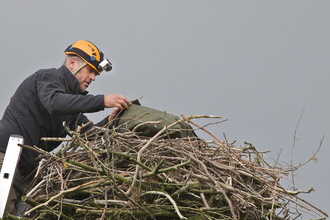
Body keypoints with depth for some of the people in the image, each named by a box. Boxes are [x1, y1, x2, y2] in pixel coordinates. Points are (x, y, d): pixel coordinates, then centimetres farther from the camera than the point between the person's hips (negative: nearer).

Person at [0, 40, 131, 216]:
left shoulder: (71, 96, 23)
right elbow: (55, 103, -28)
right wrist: (102, 101, -31)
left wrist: (109, 121, -10)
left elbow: (88, 133, 11)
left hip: (26, 167, 10)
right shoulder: (50, 77, -4)